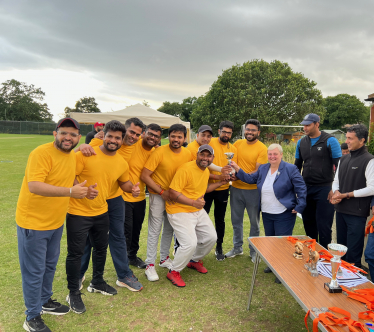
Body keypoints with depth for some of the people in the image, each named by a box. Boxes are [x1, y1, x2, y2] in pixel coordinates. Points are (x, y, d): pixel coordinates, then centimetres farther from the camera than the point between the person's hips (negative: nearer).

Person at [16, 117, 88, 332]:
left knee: (50, 266, 22)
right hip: (33, 223, -8)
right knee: (34, 271, 6)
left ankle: (45, 301, 44)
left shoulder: (73, 156, 4)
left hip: (56, 223, 8)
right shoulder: (41, 153, -21)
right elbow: (34, 186, -33)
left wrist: (83, 190, 5)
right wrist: (70, 191, -38)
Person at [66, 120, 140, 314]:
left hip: (101, 212, 6)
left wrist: (132, 188, -7)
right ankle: (73, 293, 26)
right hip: (78, 212, -6)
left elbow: (124, 183, 15)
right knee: (76, 253, 5)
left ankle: (97, 283, 45)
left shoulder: (122, 163, -1)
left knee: (101, 248, 21)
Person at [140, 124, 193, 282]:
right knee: (155, 230, 0)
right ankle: (150, 265, 13)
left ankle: (164, 258, 35)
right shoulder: (160, 152, -20)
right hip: (158, 196, -5)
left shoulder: (188, 154, -5)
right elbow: (144, 176, -19)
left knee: (169, 229, 17)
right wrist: (162, 192, -18)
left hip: (175, 196, 5)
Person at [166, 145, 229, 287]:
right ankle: (174, 272, 7)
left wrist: (220, 183, 17)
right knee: (190, 243, -18)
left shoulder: (206, 171, 8)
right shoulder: (185, 169, -21)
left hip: (198, 210, 9)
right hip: (180, 211, -9)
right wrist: (193, 202, -32)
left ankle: (194, 260, 36)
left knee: (211, 237, 11)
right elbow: (173, 194, -24)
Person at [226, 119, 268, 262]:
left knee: (254, 222, 10)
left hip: (253, 190, -4)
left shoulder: (262, 148, -10)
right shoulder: (238, 143, 3)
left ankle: (253, 250, 28)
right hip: (236, 188, 4)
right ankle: (237, 247, 33)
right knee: (236, 220, 15)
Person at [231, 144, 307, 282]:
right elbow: (250, 178, 10)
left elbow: (301, 189, -8)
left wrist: (299, 207, -12)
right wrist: (238, 169, -1)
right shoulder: (262, 169, 8)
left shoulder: (291, 169, -9)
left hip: (284, 214, -6)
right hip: (267, 213, 6)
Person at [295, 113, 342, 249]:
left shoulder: (330, 141, -7)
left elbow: (339, 165, -8)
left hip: (324, 188, -5)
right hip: (306, 188, 6)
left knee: (323, 224, -1)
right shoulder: (301, 142, 8)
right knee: (308, 223, 15)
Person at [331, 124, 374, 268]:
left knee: (353, 252, 1)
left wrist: (346, 195, -13)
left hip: (357, 213, -7)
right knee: (341, 248, 18)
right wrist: (336, 193, -4)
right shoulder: (344, 159, 11)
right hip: (341, 210, 7)